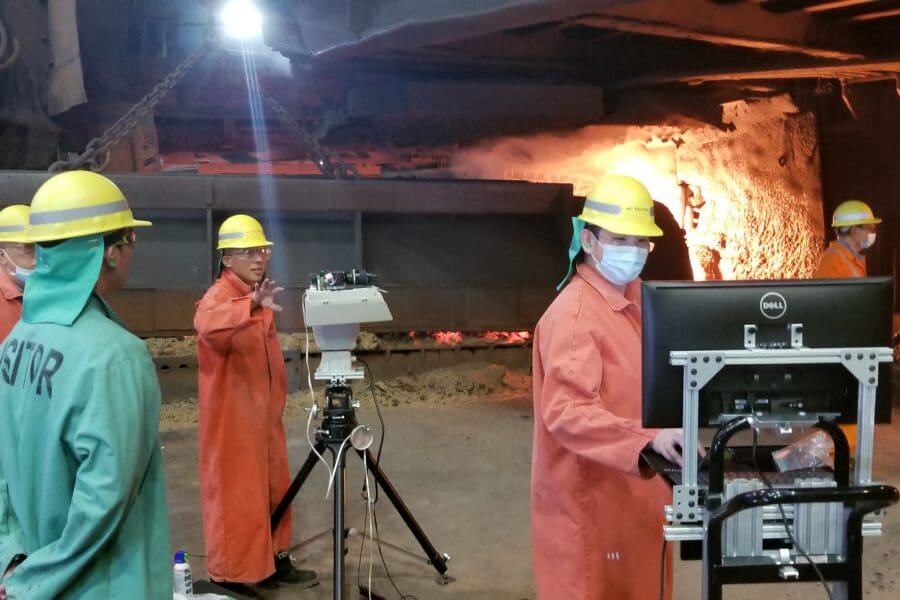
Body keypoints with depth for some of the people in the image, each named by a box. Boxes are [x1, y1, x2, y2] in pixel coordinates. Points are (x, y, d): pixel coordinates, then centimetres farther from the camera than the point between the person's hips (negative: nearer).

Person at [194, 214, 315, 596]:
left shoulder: (257, 295, 10)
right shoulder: (218, 296, -17)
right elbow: (207, 324, -42)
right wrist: (252, 306, -56)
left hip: (264, 414, 9)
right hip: (231, 419, -8)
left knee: (274, 491, 16)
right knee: (235, 497, 0)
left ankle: (274, 562, 31)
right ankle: (230, 576, 13)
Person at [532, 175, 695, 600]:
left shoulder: (635, 299, 9)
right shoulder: (574, 315, -21)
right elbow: (567, 411, -32)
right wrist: (647, 441, -42)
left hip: (633, 491, 9)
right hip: (589, 500, -9)